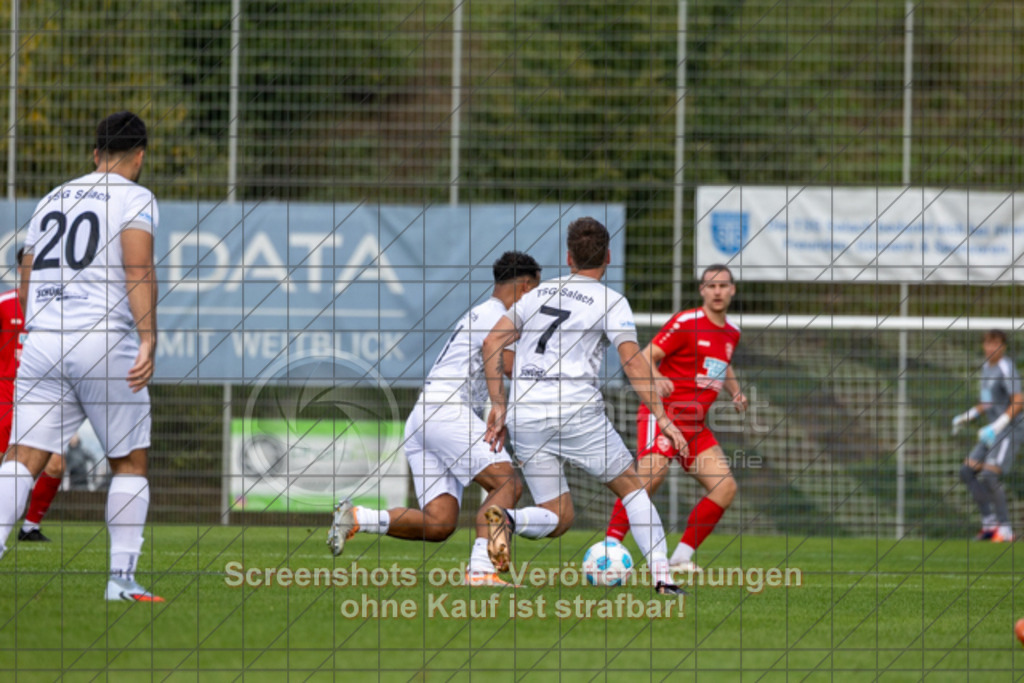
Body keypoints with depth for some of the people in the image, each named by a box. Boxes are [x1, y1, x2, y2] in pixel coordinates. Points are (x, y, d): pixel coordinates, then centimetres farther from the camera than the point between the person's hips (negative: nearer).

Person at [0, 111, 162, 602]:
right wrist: (148, 339, -21)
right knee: (130, 462, 10)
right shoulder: (134, 198, 2)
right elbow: (138, 269, -14)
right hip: (105, 340, -4)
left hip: (41, 341, 4)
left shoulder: (51, 200, 20)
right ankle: (121, 579, 5)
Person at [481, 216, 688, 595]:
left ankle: (508, 518, -23)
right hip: (577, 410, -4)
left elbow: (492, 343, 15)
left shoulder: (540, 293, 18)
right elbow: (633, 363, -8)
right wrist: (662, 419, -9)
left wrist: (499, 407, 16)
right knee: (631, 487, 13)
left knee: (559, 518, 10)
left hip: (524, 417, 4)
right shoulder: (610, 302, 2)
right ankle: (661, 576, 0)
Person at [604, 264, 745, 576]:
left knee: (725, 487, -4)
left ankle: (681, 556, 4)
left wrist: (735, 392, 15)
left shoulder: (731, 334, 14)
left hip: (695, 425, 7)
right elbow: (645, 357, -11)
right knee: (653, 473, -29)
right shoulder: (686, 323, -9)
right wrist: (656, 379, -32)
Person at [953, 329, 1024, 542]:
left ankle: (1005, 529, -14)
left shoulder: (1006, 368, -15)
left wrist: (996, 427, -26)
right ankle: (989, 521, 9)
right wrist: (966, 417, 16)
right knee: (967, 472, 6)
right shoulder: (986, 367, 13)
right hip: (995, 432, 10)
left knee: (989, 476, -21)